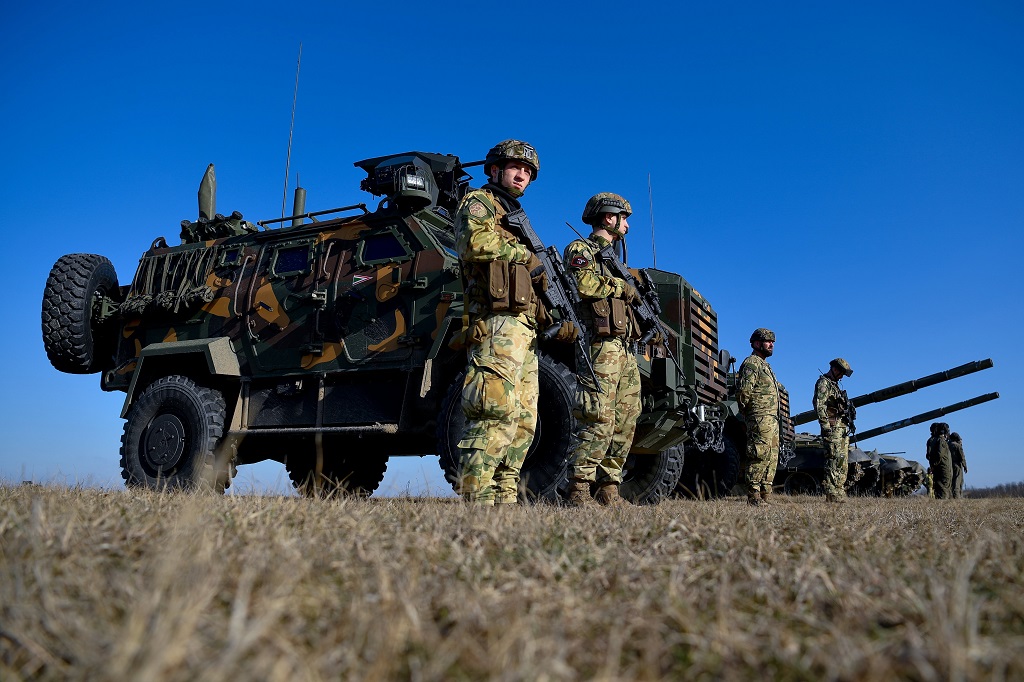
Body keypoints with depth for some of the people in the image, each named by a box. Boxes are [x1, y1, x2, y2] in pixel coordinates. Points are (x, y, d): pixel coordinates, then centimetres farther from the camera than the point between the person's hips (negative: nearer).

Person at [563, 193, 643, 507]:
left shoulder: (613, 259, 30)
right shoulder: (581, 249, 4)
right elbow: (583, 282, -17)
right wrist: (621, 287, -5)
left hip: (626, 349, 9)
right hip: (602, 345, -9)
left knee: (625, 422, 5)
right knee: (600, 420, -16)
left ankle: (608, 488, 9)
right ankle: (579, 490, -14)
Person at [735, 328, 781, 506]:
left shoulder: (764, 365, 24)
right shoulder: (752, 363, -8)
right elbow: (744, 391, -17)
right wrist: (747, 413, -7)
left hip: (772, 419, 10)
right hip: (760, 419, -10)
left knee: (772, 458, 10)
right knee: (760, 457, -12)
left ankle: (765, 496, 15)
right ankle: (754, 496, -10)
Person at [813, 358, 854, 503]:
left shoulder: (835, 385, 24)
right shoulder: (823, 383, -6)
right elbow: (819, 406, -18)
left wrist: (849, 422, 21)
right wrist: (826, 426, -22)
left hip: (842, 429, 10)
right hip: (832, 428, -10)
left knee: (843, 464, 10)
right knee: (834, 462, -12)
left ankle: (840, 493, 14)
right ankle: (832, 495, -12)